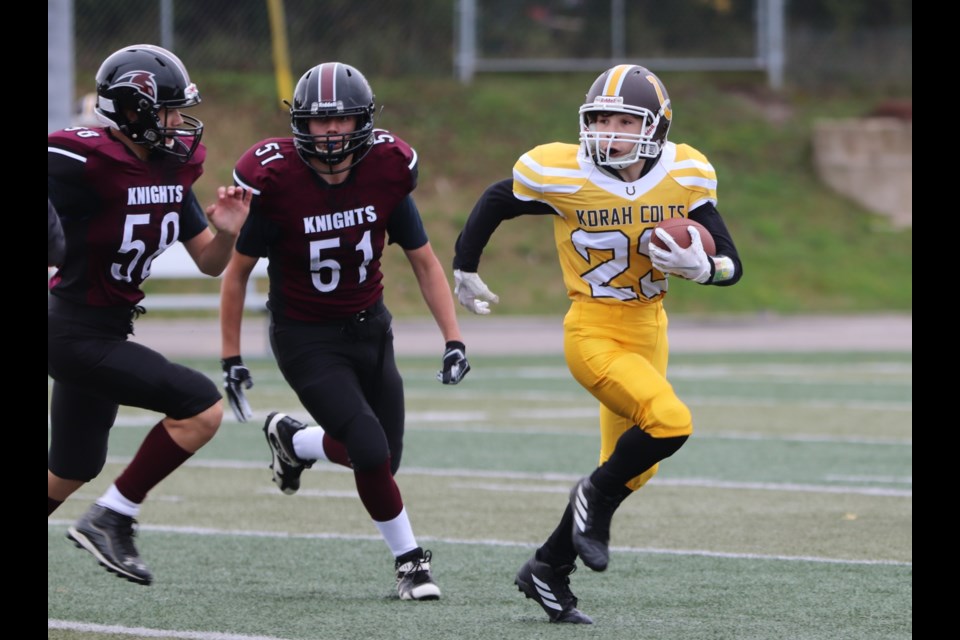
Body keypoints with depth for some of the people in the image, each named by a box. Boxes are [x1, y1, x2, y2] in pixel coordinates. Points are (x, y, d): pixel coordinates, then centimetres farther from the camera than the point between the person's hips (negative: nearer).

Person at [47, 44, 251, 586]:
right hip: (76, 333, -9)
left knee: (71, 471, 18)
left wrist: (227, 232, -10)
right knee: (202, 407, -14)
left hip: (106, 332, 9)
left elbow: (210, 263, 8)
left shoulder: (171, 167, 4)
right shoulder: (82, 164, -21)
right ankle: (112, 520, -5)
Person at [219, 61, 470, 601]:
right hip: (306, 338, -4)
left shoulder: (386, 173, -11)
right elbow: (236, 272, -7)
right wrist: (231, 359, -6)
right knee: (371, 451, -17)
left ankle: (294, 440, 37)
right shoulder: (276, 180, -20)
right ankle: (409, 558, 4)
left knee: (385, 457, 8)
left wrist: (454, 340, -7)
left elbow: (425, 262, 0)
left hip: (369, 327, 5)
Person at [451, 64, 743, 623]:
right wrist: (465, 269, 15)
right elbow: (494, 203, 3)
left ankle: (548, 571, 30)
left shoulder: (684, 176, -6)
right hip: (594, 334, -6)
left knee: (632, 470, 13)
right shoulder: (562, 176, -16)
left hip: (650, 332, 6)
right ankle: (596, 499, 1)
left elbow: (731, 265, -2)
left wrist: (700, 266, -25)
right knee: (669, 423, -27)